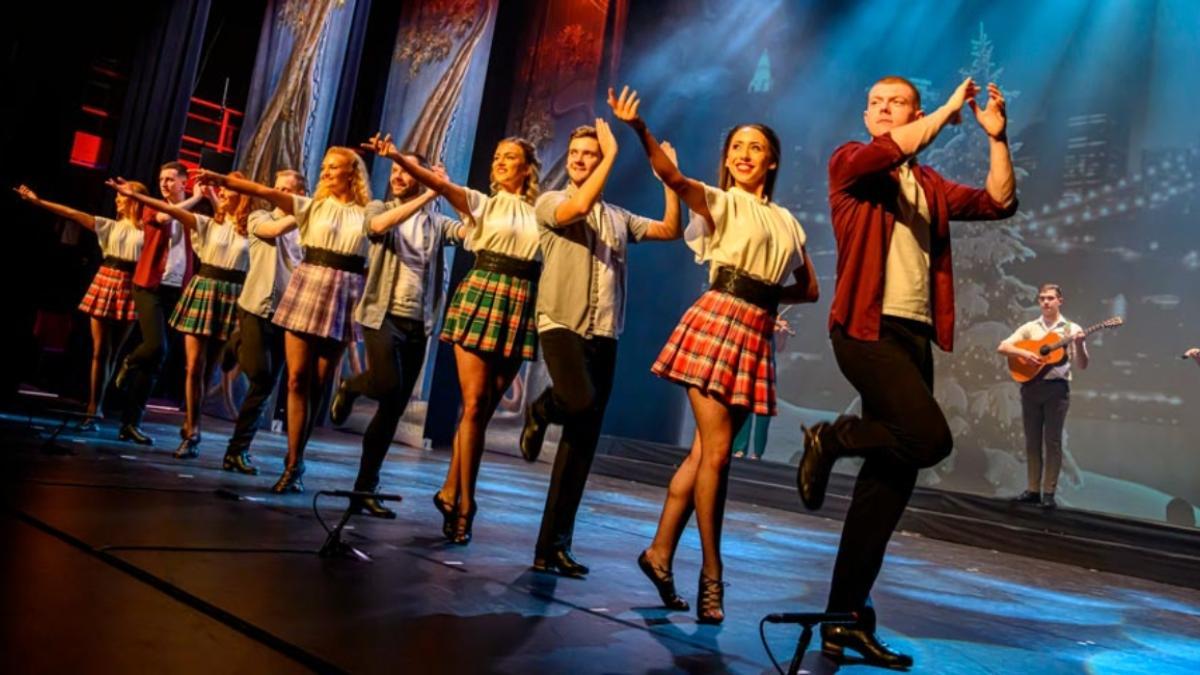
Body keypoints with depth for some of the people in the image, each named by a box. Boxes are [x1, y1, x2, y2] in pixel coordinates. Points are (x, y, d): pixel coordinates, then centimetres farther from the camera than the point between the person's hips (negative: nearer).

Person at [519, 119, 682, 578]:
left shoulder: (618, 217, 19)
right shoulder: (549, 203, 5)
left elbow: (671, 229, 16)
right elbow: (578, 208, -16)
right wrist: (614, 155, -11)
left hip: (604, 334, 5)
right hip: (562, 324, -4)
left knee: (584, 440, 2)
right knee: (582, 404, -31)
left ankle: (554, 545, 9)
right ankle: (542, 410, 7)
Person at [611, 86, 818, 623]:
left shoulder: (788, 222, 19)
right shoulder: (721, 202, 4)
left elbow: (809, 289, 20)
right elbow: (675, 179, -17)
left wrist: (765, 293, 5)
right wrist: (641, 130, -32)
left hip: (757, 335, 5)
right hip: (718, 322, -5)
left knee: (704, 452, 6)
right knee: (716, 453, -7)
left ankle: (661, 551, 16)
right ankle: (711, 575, 4)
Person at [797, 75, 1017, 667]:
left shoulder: (929, 185, 22)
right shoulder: (850, 161, 6)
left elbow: (999, 202, 16)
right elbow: (888, 150, -15)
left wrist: (996, 136, 8)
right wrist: (950, 110, -4)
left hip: (915, 333, 6)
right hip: (867, 327, -6)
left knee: (892, 476, 4)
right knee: (930, 438, -25)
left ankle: (846, 619, 12)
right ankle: (829, 440, 4)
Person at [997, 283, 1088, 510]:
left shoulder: (1072, 329, 3)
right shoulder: (1029, 328, 9)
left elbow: (1082, 365, 0)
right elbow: (1002, 348, 1)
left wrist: (1079, 345, -18)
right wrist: (1024, 353, -16)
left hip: (1057, 388, -2)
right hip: (1031, 386, 2)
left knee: (1053, 440, -1)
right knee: (1032, 440, 6)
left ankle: (1049, 492, 5)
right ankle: (1033, 489, 13)